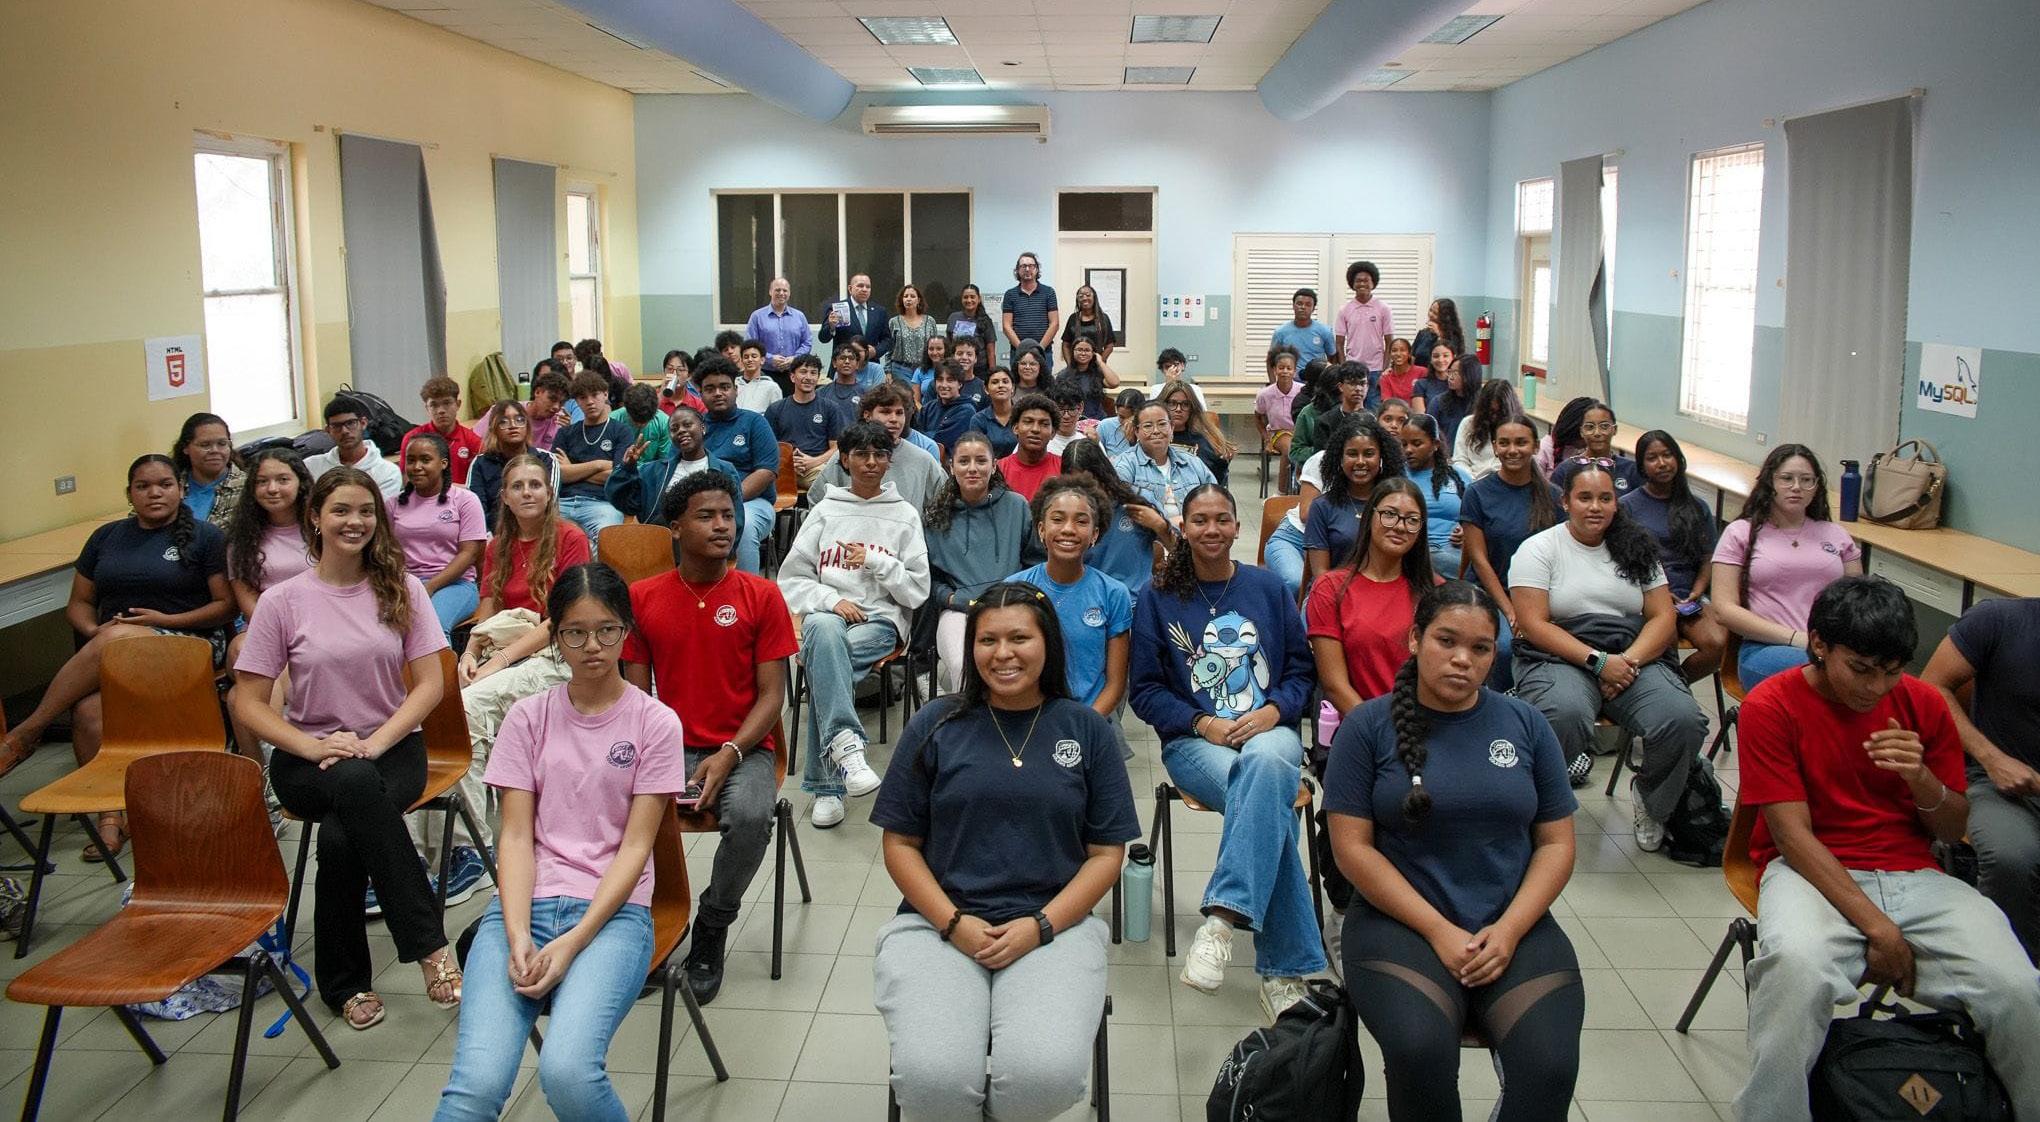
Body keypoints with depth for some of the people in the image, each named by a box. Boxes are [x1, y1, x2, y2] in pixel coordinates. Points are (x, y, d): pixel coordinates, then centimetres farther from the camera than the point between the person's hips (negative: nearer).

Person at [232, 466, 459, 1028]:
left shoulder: (402, 590, 3)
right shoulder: (282, 601, 0)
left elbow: (430, 685, -1)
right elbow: (248, 702, -1)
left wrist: (374, 743, -17)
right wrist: (315, 748, -17)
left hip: (392, 748, 1)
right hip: (307, 758, 0)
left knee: (340, 836, -33)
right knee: (357, 784, -38)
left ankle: (345, 982, -15)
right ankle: (429, 945, -34)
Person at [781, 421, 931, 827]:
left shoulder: (905, 515, 13)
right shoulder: (826, 510, 15)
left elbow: (918, 590, 7)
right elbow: (791, 578, 9)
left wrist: (875, 562, -7)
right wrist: (831, 600, -8)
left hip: (881, 617, 0)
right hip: (826, 611, 1)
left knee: (823, 660, -33)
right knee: (823, 628, -39)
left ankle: (824, 784, -33)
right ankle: (846, 745, -50)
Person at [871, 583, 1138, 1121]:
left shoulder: (1086, 729, 6)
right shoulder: (936, 725, 5)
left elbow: (1106, 853, 5)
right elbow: (900, 843, 6)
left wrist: (1040, 926, -9)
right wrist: (954, 923, -9)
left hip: (1055, 924, 0)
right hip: (939, 922, 0)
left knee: (1046, 1076, -27)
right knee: (932, 1079, -27)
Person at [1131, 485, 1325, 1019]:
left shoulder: (1268, 588, 12)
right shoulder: (1157, 598, 7)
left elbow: (1301, 670, 12)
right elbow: (1146, 691, 6)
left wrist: (1273, 711, -8)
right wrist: (1202, 723, -10)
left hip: (1271, 730, 1)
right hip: (1194, 740, -1)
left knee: (1266, 762, -40)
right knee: (1269, 803, -35)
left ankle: (1222, 918, -47)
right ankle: (1284, 969, -33)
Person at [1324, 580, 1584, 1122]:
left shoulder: (1525, 725, 9)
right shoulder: (1368, 726, 1)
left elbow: (1556, 843, 8)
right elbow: (1352, 847, -4)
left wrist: (1509, 930, -7)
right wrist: (1439, 931, -12)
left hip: (1513, 924, 2)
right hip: (1401, 920, -2)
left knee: (1550, 1066, -25)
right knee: (1420, 1053, -29)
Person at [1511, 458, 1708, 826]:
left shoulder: (1637, 549, 17)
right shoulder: (1539, 549, 5)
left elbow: (1663, 618, 10)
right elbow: (1535, 625, -5)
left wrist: (1629, 661, -10)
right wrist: (1597, 661, -16)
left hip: (1636, 659, 4)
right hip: (1560, 660, -3)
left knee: (1683, 720, -26)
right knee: (1565, 715, -39)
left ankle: (1651, 802, 4)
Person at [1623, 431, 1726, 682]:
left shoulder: (1697, 508, 17)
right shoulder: (1628, 505, 6)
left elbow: (1708, 559, 16)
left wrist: (1695, 593, -4)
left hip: (1688, 596, 4)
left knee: (1719, 643, -26)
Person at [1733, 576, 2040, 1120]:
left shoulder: (1924, 704, 7)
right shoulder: (1771, 707, -6)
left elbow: (1954, 830, 11)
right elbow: (1793, 835, -10)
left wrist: (1922, 779, -12)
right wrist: (1878, 927, -18)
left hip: (1914, 875, 4)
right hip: (1812, 872, -4)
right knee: (1797, 966, -38)